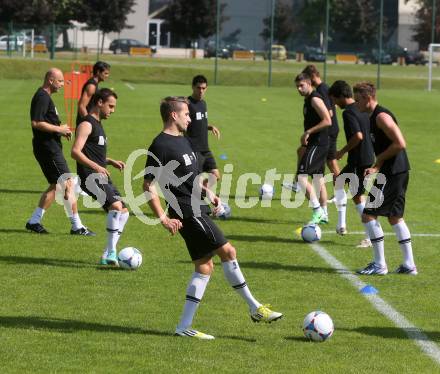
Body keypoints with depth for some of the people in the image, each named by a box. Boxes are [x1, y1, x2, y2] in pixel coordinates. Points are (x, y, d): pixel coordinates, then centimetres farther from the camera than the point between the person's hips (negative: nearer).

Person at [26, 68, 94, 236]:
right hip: (48, 148, -11)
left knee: (56, 186, 14)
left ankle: (34, 221, 15)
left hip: (50, 147, 11)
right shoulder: (42, 97, -15)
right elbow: (36, 123, -24)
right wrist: (59, 129, -17)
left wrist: (60, 130, 11)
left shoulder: (44, 96, 17)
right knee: (68, 184, -8)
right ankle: (77, 226, -5)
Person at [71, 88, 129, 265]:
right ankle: (111, 253, -24)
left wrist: (111, 162, 18)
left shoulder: (98, 125, 22)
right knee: (116, 206, -26)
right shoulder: (86, 125, -8)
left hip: (102, 177, 10)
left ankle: (108, 255, 11)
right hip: (91, 177, -10)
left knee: (123, 213, 8)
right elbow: (75, 152, -20)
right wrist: (96, 166, -30)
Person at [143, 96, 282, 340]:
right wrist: (163, 219, -21)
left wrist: (207, 192, 15)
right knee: (227, 251, -9)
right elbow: (148, 185, -16)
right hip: (186, 213, -10)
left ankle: (184, 326, 9)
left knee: (204, 267, 8)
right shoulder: (161, 146, -13)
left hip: (196, 209, 10)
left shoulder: (183, 140, 17)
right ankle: (255, 308, -1)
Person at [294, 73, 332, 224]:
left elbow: (327, 121, -24)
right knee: (319, 179, 16)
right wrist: (305, 142, 23)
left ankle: (318, 211, -15)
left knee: (301, 177, -16)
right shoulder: (308, 100, 15)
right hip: (315, 144, 11)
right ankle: (323, 215, 24)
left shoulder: (315, 99, -15)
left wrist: (308, 132, -23)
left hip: (317, 144, -11)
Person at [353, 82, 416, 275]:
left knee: (368, 214, -7)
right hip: (399, 172, 11)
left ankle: (380, 265, -3)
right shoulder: (374, 117, 16)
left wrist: (379, 160, -14)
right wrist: (376, 168, 15)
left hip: (393, 173, -11)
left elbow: (400, 143, -23)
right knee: (395, 216, 17)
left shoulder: (382, 117, -15)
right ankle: (409, 264, 19)